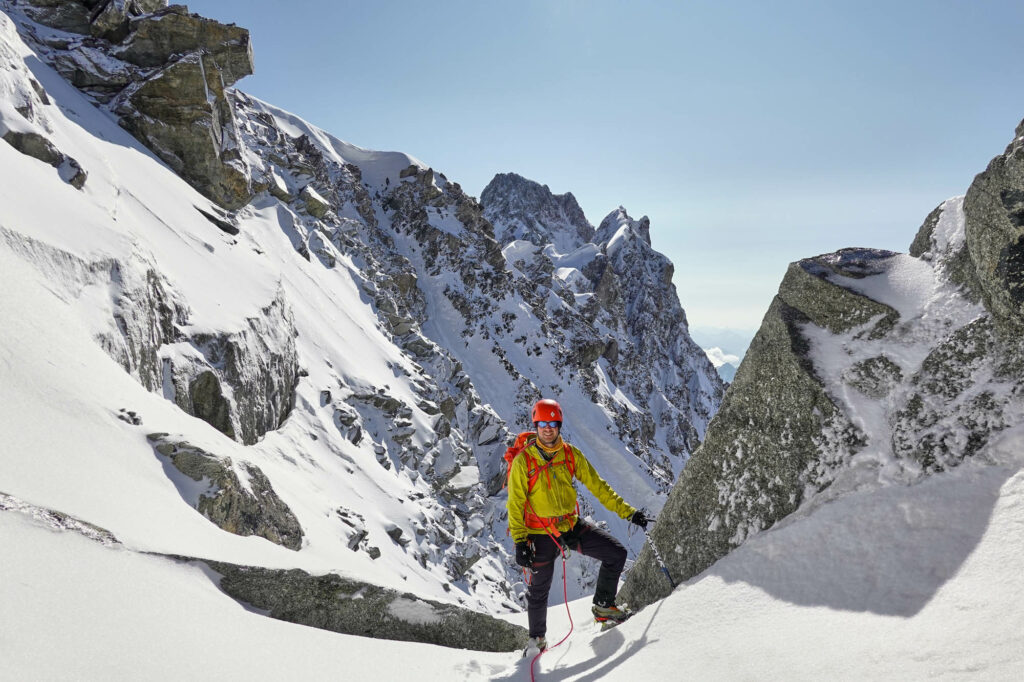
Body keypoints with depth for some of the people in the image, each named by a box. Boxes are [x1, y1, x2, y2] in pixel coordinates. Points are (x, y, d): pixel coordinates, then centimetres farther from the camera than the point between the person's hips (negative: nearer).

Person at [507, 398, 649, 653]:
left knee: (617, 553, -5)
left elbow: (597, 485, 2)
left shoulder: (571, 454, -3)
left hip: (573, 526, 4)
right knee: (539, 588, 6)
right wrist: (520, 542, -17)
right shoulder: (523, 461, -13)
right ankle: (537, 638, 34)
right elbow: (515, 504, -10)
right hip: (541, 533, -3)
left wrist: (628, 512, -2)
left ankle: (603, 606, 17)